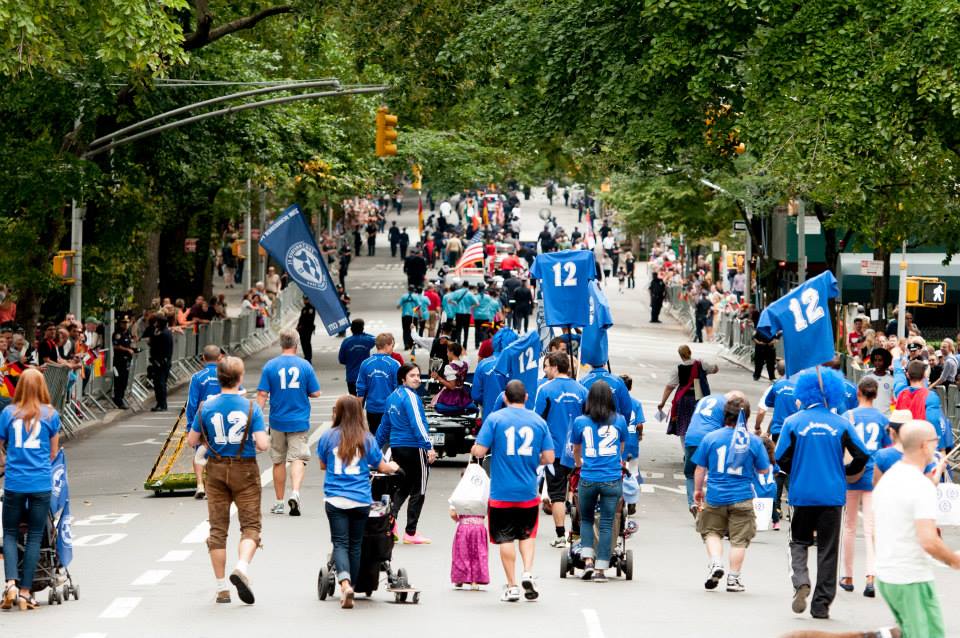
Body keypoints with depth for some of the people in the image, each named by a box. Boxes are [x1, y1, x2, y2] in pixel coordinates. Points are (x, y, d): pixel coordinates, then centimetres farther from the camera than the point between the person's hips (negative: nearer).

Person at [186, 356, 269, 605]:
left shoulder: (206, 407, -4)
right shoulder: (251, 407, -10)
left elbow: (192, 441, 2)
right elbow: (263, 444, -16)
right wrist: (262, 443, 7)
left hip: (216, 470, 2)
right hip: (245, 471, -2)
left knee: (218, 528, 8)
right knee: (250, 525, 5)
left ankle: (221, 587, 8)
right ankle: (242, 567, -22)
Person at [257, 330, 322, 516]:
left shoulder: (270, 366, -4)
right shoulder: (305, 365, -4)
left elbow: (262, 394, -7)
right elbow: (315, 393, -1)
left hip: (277, 422, 1)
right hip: (299, 421, -1)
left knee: (279, 461, 12)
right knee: (298, 458, -2)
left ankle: (279, 502, 19)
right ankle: (295, 492, -26)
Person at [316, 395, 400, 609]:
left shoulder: (328, 437, -1)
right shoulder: (366, 439, 0)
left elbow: (322, 465, 13)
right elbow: (382, 467, 10)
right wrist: (393, 467, 32)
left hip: (335, 500, -1)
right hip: (361, 501, 1)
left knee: (340, 543, -2)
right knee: (355, 545, 12)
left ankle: (345, 582, -25)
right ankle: (350, 588, 17)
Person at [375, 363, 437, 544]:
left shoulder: (393, 397, 11)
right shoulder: (410, 397, -13)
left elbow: (385, 425, 18)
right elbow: (417, 424, -21)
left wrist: (377, 447, 27)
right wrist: (428, 447, -23)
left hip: (396, 447, 8)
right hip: (414, 448, -8)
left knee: (403, 488, 18)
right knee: (418, 491, 3)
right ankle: (410, 533, 4)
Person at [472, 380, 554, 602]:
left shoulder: (495, 419, -6)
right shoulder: (538, 421, 1)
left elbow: (479, 451, -11)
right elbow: (549, 458, 0)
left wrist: (474, 450, 12)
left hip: (502, 492, -2)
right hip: (529, 491, 2)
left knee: (505, 538, 6)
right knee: (527, 534, 20)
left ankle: (512, 587, 7)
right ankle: (528, 573, 2)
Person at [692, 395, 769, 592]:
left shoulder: (711, 438, -4)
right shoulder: (754, 441, -6)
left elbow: (700, 468, 3)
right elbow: (764, 470, 3)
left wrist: (697, 490, 17)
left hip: (715, 496, 0)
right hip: (742, 497, 0)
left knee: (711, 532, 19)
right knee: (739, 539, 9)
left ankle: (715, 562, -2)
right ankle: (733, 578, 11)